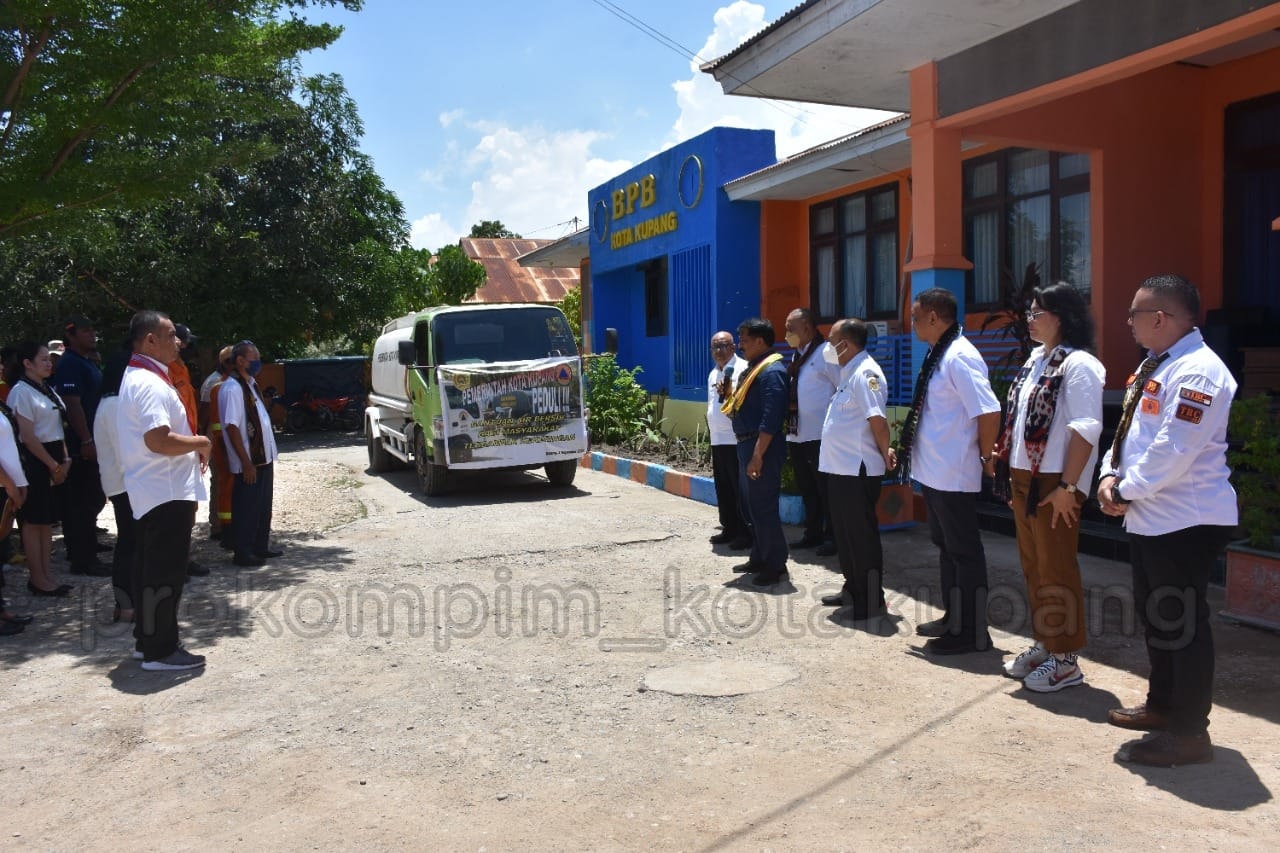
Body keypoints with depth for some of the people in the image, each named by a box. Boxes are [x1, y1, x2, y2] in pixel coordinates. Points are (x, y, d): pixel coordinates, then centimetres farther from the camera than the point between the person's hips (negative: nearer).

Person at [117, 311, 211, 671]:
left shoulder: (139, 378, 16)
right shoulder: (149, 383, -19)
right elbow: (158, 440, -28)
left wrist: (192, 447, 14)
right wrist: (200, 443, -13)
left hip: (155, 491, 11)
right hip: (166, 492, -11)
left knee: (150, 570, 16)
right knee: (165, 573, -4)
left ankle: (147, 639, 26)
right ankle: (160, 651, 4)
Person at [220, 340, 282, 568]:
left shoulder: (250, 384, 12)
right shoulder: (233, 388, -17)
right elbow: (232, 427, -21)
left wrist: (268, 454, 14)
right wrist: (246, 462, -21)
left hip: (264, 458, 9)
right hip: (250, 462, -9)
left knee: (263, 506, 17)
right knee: (247, 508, 1)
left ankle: (260, 547, 28)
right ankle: (243, 553, 11)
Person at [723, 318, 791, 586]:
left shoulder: (771, 371, -17)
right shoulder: (755, 367, 15)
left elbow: (771, 418, -23)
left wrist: (758, 455, -25)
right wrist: (731, 398, 7)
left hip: (762, 448, -10)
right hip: (747, 444, 10)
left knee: (763, 507, -3)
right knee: (754, 506, 17)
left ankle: (776, 565, 7)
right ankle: (759, 559, 28)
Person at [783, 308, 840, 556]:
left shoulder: (826, 353, -11)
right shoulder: (796, 356, 16)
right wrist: (787, 405, 6)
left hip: (819, 435, -9)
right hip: (796, 434, 9)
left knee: (825, 489, 0)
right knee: (806, 488, 15)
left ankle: (832, 536, 10)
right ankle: (813, 533, 26)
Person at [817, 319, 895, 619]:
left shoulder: (865, 373, -17)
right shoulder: (848, 373, 15)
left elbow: (878, 420, -24)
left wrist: (884, 456, -13)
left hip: (858, 470, -10)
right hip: (841, 468, 10)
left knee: (862, 535, -1)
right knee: (845, 532, 17)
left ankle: (871, 601, 9)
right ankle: (853, 590, 30)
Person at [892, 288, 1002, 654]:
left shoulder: (959, 357, -19)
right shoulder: (938, 354, 10)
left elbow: (989, 411, -24)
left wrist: (984, 457, -14)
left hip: (953, 475, -10)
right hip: (934, 471, 10)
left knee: (963, 551, 1)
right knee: (946, 546, 19)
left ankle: (972, 632, 12)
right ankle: (953, 619, 32)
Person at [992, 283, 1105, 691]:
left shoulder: (1077, 364, -12)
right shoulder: (1036, 360, 13)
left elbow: (1086, 429, -18)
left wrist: (1067, 487, -21)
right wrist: (1011, 472, 14)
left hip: (1053, 485, -8)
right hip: (1024, 479, 8)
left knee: (1057, 570, 0)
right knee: (1033, 566, 15)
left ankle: (1065, 660, 12)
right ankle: (1044, 644, 27)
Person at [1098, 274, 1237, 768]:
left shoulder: (1197, 371, -19)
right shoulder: (1155, 366, 13)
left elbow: (1172, 451, -25)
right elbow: (1129, 430, 16)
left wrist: (1126, 492, -15)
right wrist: (1110, 476, 0)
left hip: (1185, 522, -10)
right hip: (1150, 518, 10)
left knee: (1182, 622, -2)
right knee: (1154, 615, 19)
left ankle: (1189, 734, 9)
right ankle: (1162, 705, 35)